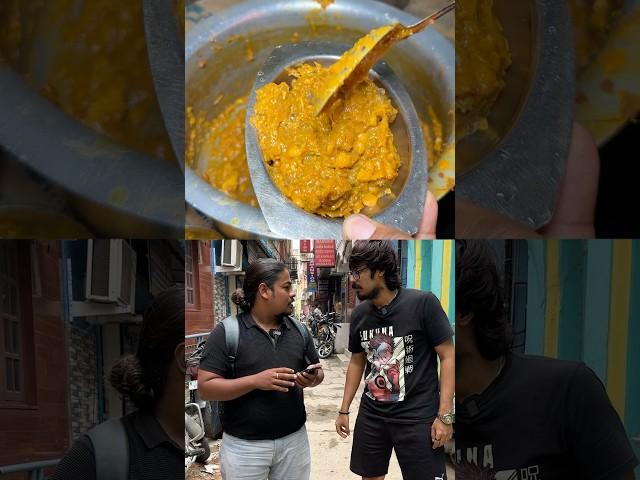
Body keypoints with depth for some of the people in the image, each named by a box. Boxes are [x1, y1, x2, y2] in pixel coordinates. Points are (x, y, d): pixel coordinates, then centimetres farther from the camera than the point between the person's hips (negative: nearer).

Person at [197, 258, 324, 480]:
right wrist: (256, 380, -24)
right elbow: (205, 387, -14)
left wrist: (312, 379, -11)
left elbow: (318, 371, 12)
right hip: (244, 445, -4)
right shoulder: (227, 332, -11)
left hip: (294, 439, 4)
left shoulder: (298, 330, 4)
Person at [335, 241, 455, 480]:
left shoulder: (423, 303, -15)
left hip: (417, 416, -5)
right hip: (371, 415, 5)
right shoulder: (359, 314, 1)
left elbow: (448, 357, -10)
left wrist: (444, 415, -13)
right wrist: (344, 409, 13)